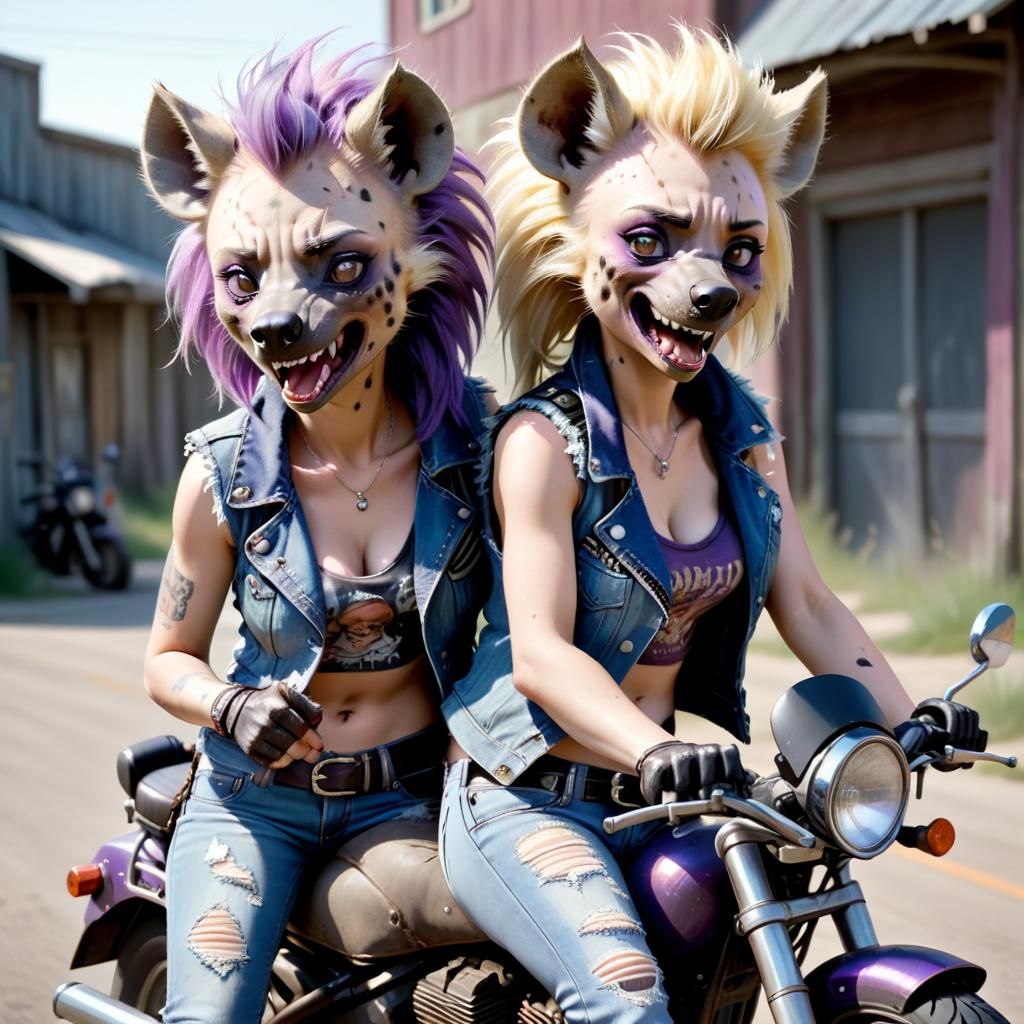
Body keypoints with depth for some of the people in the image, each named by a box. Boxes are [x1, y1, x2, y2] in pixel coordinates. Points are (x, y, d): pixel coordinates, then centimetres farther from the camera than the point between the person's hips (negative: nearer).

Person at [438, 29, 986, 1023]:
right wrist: (656, 752, -36)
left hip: (668, 804, 7)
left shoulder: (743, 431, 7)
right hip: (531, 798, -6)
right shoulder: (547, 436, -12)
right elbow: (540, 650, -20)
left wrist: (905, 721, -7)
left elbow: (806, 602, 7)